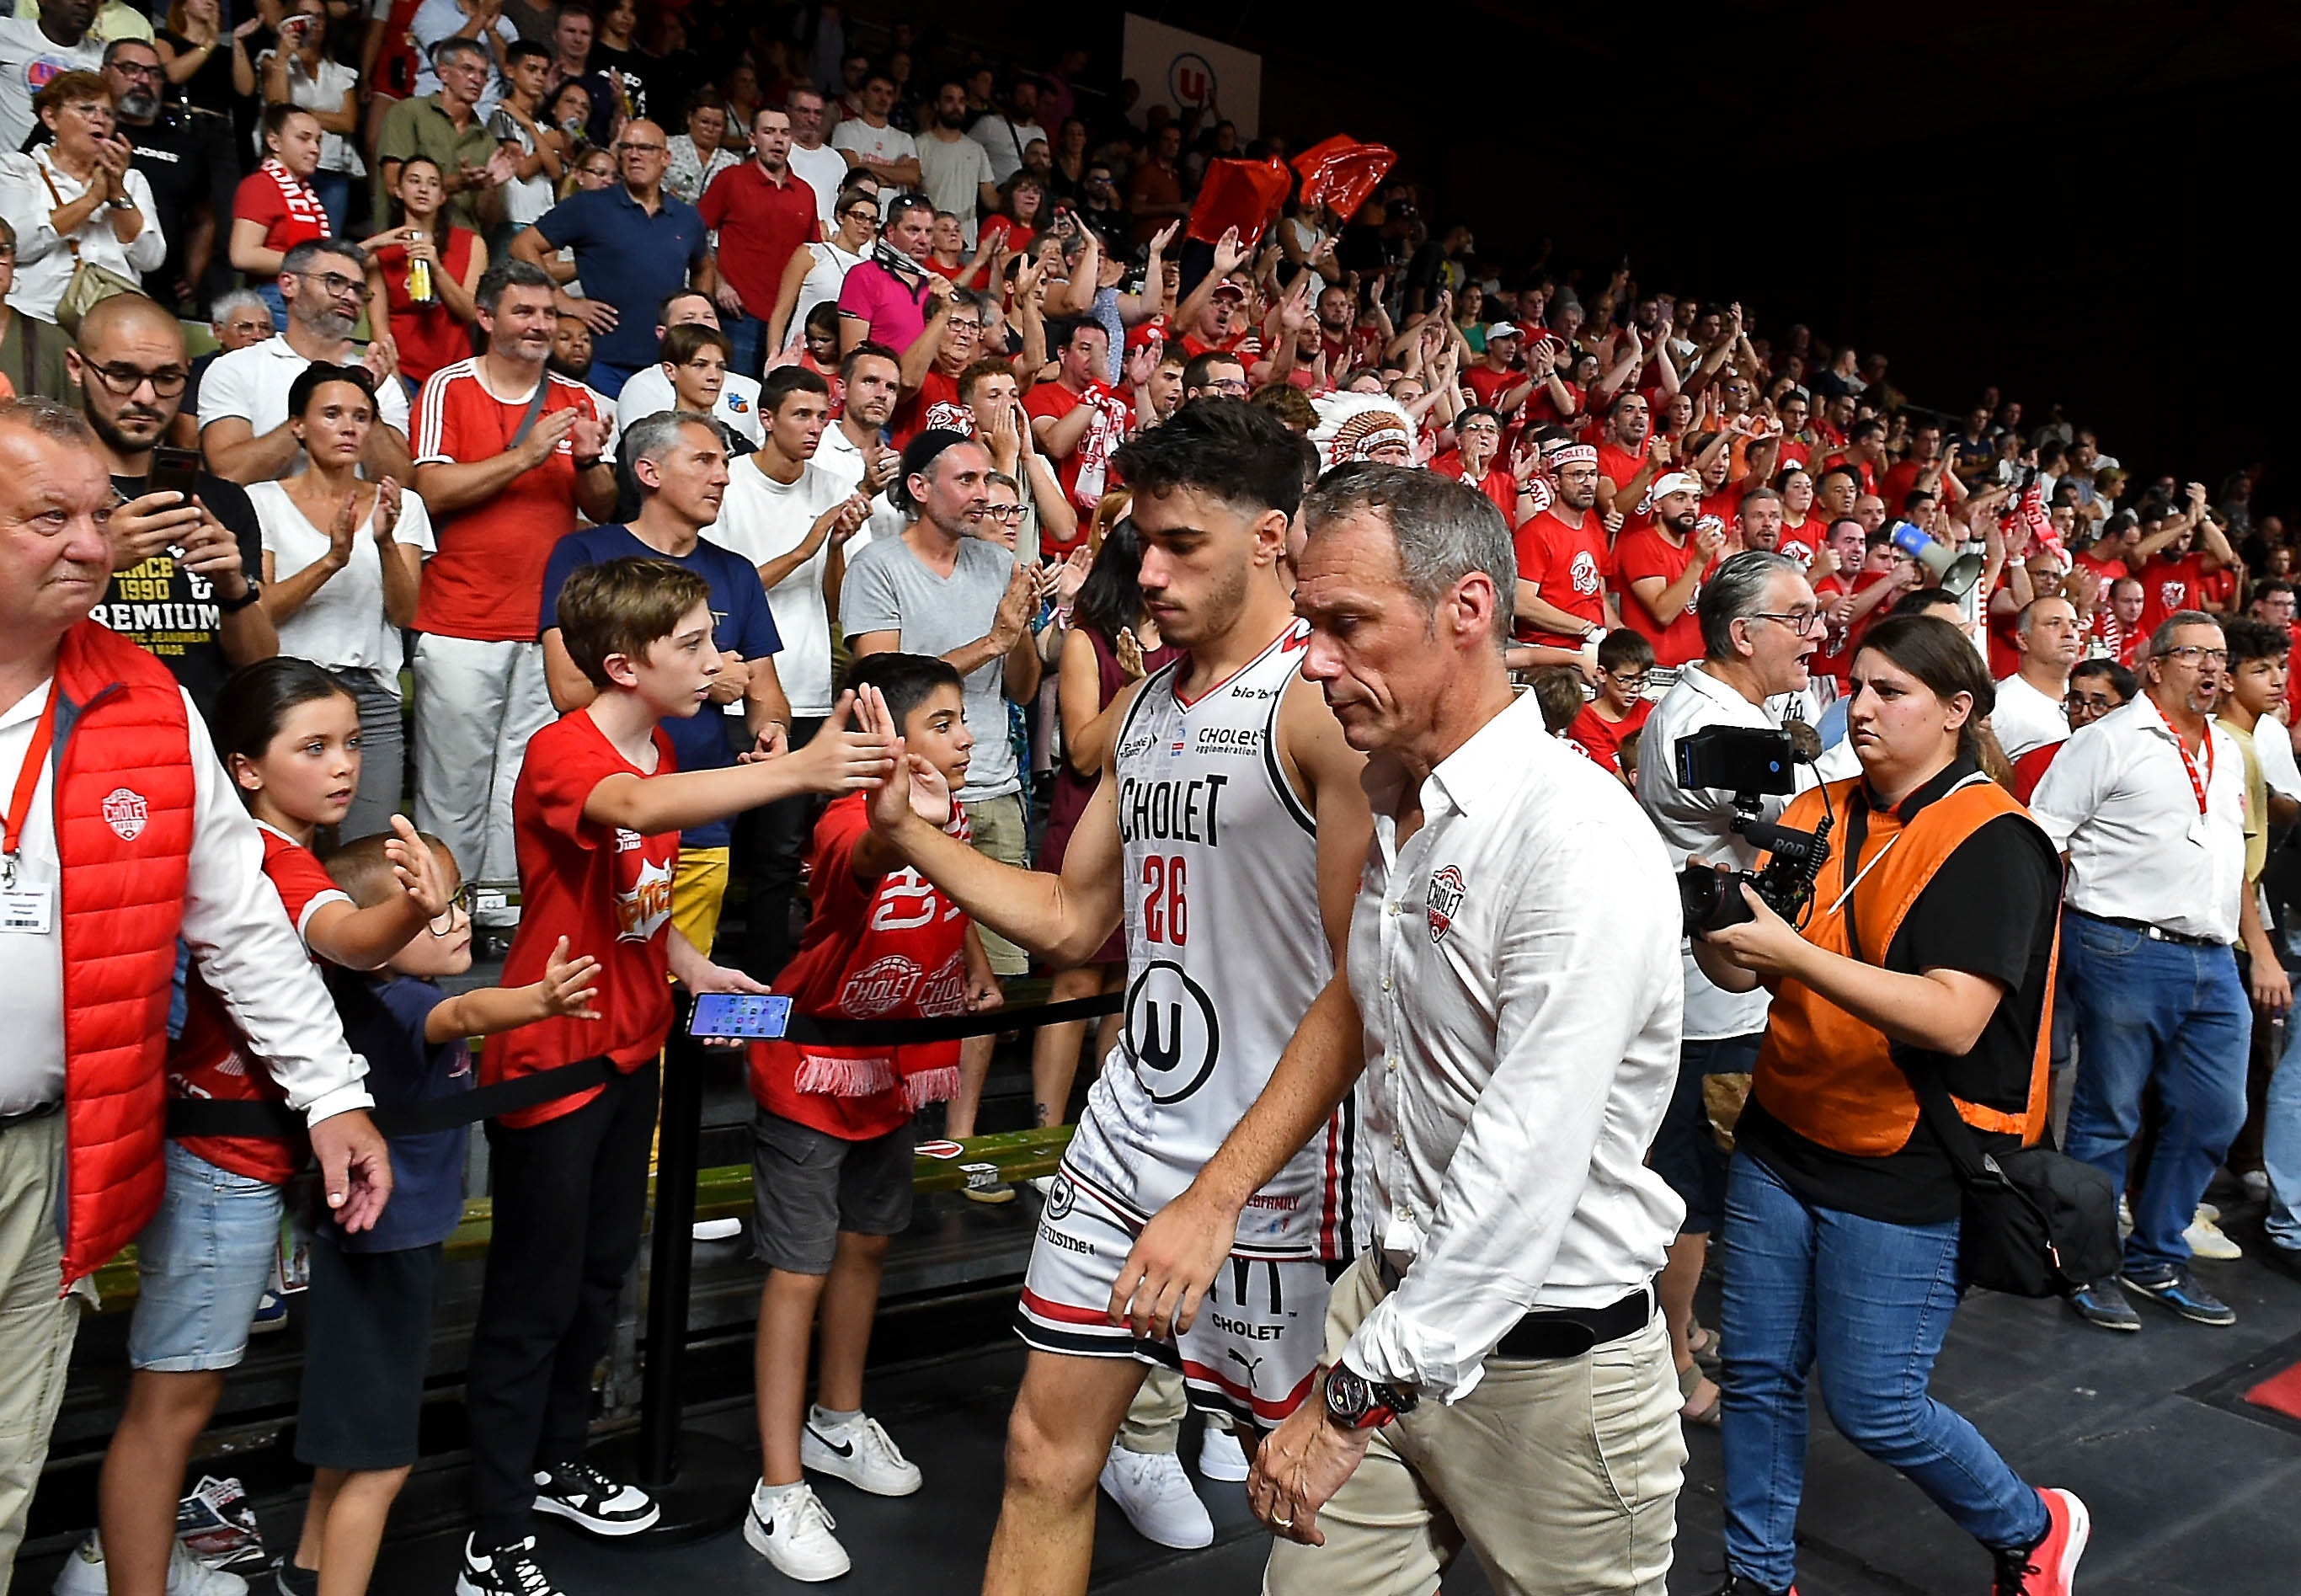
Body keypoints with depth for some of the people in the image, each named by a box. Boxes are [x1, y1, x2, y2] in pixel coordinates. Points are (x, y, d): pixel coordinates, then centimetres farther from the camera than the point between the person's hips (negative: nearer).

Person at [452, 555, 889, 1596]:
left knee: (602, 1270, 21)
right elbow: (641, 808, -45)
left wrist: (694, 969, 3)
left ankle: (556, 1464, 42)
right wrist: (800, 769, -54)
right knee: (533, 1301, 2)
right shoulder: (562, 752, -21)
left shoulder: (661, 752, 6)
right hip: (549, 1060, -8)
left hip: (631, 1050, 8)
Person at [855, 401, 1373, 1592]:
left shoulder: (1322, 699, -15)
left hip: (1278, 1165, -7)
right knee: (1044, 1453, 14)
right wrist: (903, 824, 5)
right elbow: (1071, 920, 14)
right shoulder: (1141, 710, 10)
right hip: (1124, 1137, 7)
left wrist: (1223, 1189, -18)